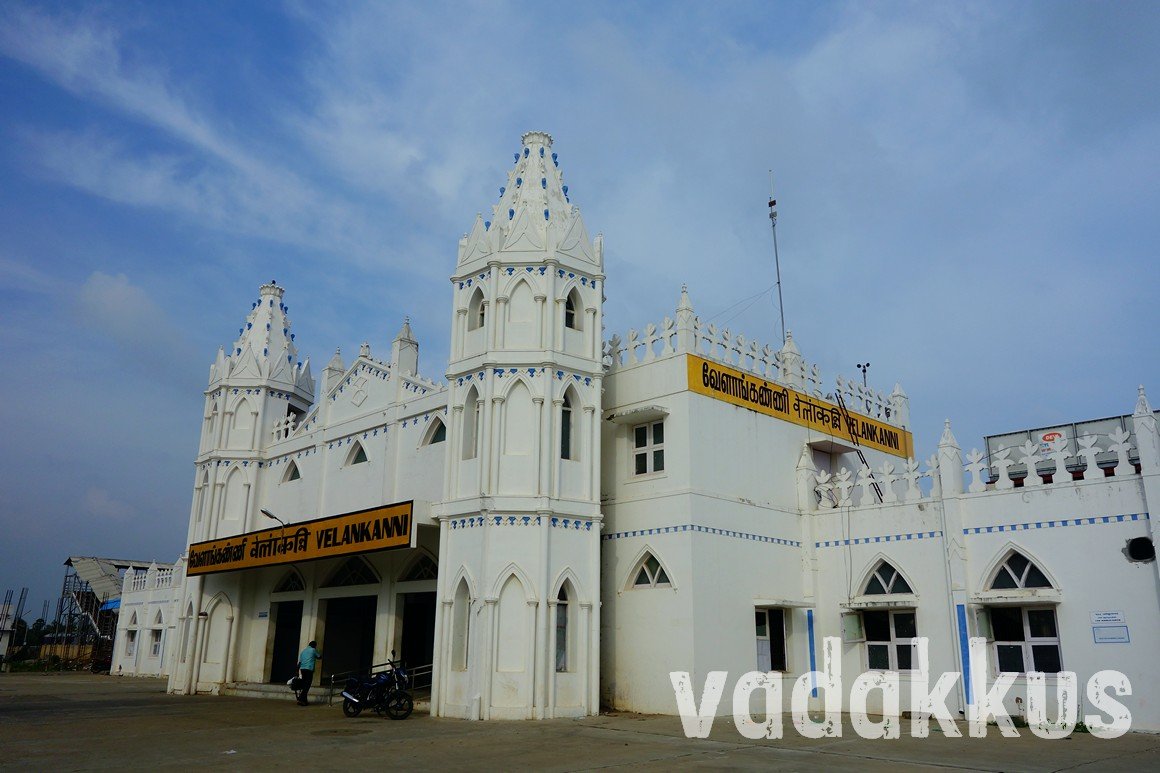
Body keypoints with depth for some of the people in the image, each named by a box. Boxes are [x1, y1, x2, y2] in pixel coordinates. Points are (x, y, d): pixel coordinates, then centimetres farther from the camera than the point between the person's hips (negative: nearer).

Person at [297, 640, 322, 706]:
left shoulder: (303, 651, 19)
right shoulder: (313, 650, 3)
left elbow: (299, 661, 16)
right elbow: (319, 657, 15)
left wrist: (299, 670, 20)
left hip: (302, 669, 6)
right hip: (309, 669, -6)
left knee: (304, 685, 11)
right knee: (307, 685, -7)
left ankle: (304, 700, 12)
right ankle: (300, 699, -15)